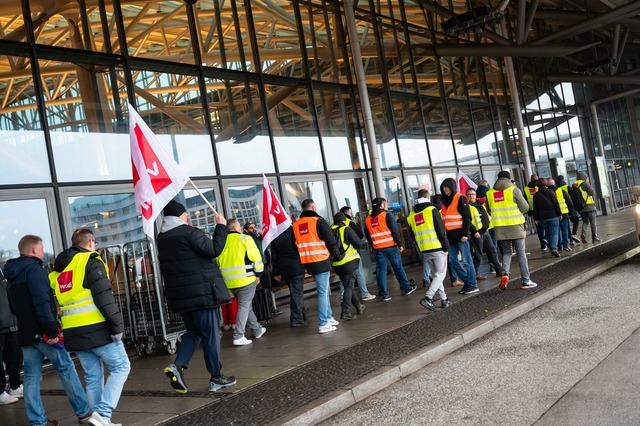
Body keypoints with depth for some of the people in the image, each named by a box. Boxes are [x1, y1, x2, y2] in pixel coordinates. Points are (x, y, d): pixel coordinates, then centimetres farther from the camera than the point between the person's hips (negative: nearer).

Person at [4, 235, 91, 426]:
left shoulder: (11, 277, 16)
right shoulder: (34, 269, -13)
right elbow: (41, 302, -22)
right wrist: (52, 330, -22)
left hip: (25, 333, 8)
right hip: (42, 332, -8)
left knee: (31, 377, 8)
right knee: (66, 369, 1)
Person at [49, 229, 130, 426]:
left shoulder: (58, 270, 17)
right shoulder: (91, 262, -7)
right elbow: (105, 298, -16)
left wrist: (55, 331, 23)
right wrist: (118, 326, -15)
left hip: (73, 333, 7)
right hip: (97, 329, -7)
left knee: (92, 377, 13)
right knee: (120, 367, 1)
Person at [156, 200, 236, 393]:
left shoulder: (162, 238, 12)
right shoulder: (188, 232, -14)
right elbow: (214, 249, -18)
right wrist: (221, 226, -10)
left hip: (179, 296, 8)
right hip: (201, 293, -7)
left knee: (194, 332, 19)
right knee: (211, 334, 3)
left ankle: (178, 365, -2)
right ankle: (216, 378, 10)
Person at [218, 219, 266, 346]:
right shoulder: (245, 239, -5)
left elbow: (218, 262, 15)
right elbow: (256, 257, -8)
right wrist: (258, 274, 3)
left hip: (230, 282, 6)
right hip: (246, 279, -6)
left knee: (246, 306, 19)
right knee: (244, 307, -2)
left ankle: (257, 330, 29)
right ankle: (238, 336, -9)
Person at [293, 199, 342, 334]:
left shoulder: (296, 225, 8)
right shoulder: (319, 221, -9)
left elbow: (297, 244, 14)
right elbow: (331, 241, -8)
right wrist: (337, 255, 6)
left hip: (307, 263, 7)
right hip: (321, 261, -6)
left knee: (323, 291, 20)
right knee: (323, 292, -3)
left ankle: (328, 317, 27)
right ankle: (323, 324, -3)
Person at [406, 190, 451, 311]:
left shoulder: (412, 215, 10)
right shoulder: (432, 210, -7)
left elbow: (413, 235, 13)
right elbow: (441, 230, -10)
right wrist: (446, 246, -3)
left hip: (425, 251, 6)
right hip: (437, 248, -6)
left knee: (436, 274, 17)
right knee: (440, 274, 0)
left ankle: (443, 299, 17)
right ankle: (428, 297, -16)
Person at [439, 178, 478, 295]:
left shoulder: (460, 199, -6)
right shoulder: (445, 201, 15)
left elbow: (467, 217, -10)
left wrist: (465, 234, -16)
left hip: (460, 235, -7)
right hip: (451, 236, 7)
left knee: (467, 260, -2)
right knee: (453, 260, 7)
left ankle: (473, 285, 5)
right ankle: (467, 281, 18)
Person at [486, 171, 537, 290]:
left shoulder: (489, 193, 5)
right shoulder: (514, 190, -5)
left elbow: (489, 211, 14)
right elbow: (525, 208, -3)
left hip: (500, 228, 3)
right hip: (515, 226, -3)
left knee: (506, 252, 14)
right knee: (521, 253, 5)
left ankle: (505, 274, -8)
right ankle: (526, 281, 7)